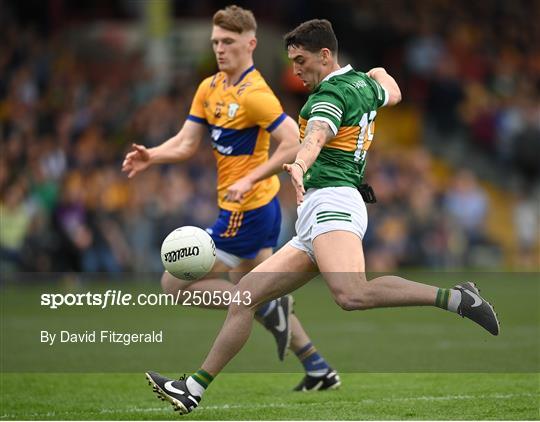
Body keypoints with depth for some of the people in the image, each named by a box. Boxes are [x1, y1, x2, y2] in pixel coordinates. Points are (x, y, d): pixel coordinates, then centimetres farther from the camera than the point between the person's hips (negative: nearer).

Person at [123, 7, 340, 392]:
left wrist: (250, 180, -29)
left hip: (245, 213, -9)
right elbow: (186, 144, 9)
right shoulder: (209, 88, 8)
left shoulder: (254, 94, -19)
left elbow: (294, 144, -25)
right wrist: (150, 156, -9)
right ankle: (319, 369, 24)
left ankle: (268, 308, -3)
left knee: (175, 284, -6)